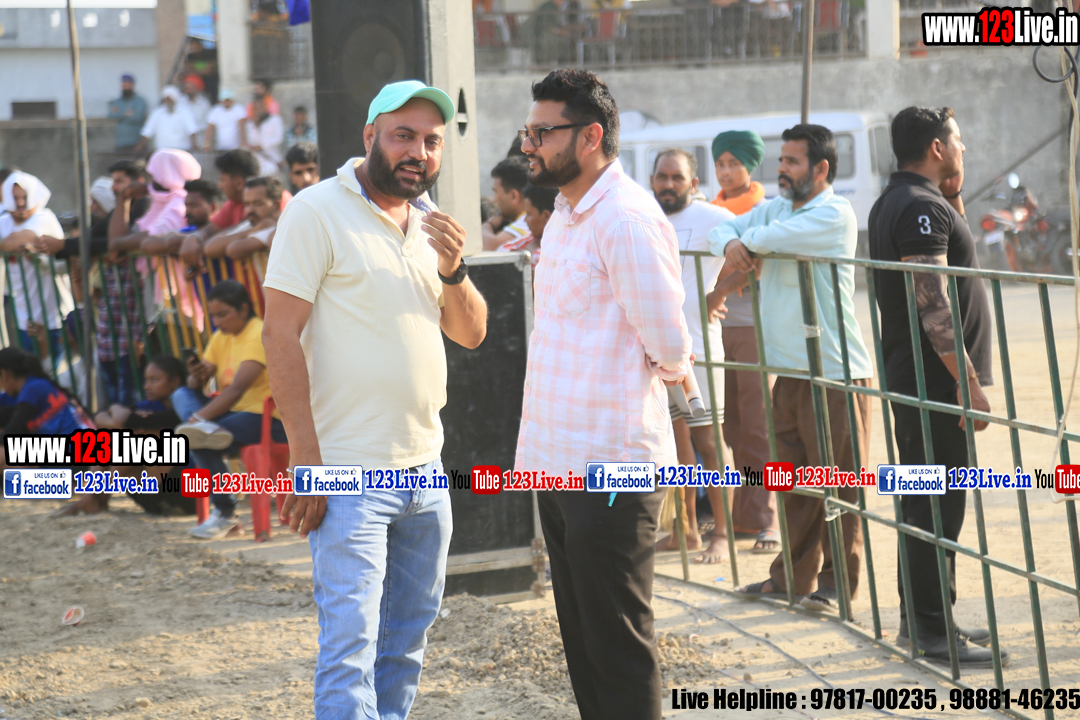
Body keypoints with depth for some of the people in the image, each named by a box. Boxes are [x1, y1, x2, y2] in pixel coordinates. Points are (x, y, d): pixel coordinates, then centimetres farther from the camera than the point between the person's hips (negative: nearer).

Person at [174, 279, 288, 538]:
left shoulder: (260, 335, -14)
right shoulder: (221, 337, 15)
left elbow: (237, 389, -25)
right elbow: (195, 387, 9)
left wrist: (199, 417, -32)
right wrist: (196, 376, -17)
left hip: (266, 418, -10)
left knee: (198, 442, -30)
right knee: (181, 395, -10)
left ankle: (224, 512, -24)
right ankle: (207, 430, -38)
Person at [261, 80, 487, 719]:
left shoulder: (429, 221, 13)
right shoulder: (318, 212, -9)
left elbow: (472, 332, 12)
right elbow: (281, 337, -13)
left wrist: (452, 269, -9)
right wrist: (306, 460, -18)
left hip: (424, 467, 7)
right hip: (348, 473, -7)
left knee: (408, 635, 15)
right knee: (351, 642, -10)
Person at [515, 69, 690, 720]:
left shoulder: (628, 220, -17)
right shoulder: (566, 215, 15)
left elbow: (670, 348, -15)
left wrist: (670, 366, 3)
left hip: (609, 466, -10)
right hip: (558, 460, 10)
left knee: (618, 647, -3)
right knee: (583, 639, 15)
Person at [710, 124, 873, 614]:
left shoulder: (834, 215, -12)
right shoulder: (775, 208, 13)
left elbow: (766, 239, -23)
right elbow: (722, 229, 18)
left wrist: (751, 239, 0)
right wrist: (731, 245, -5)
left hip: (836, 372, -8)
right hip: (790, 371, 8)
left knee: (838, 482, -1)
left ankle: (836, 583, 5)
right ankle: (793, 574, 21)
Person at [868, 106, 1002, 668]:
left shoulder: (893, 202, 16)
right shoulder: (921, 206, -17)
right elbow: (933, 304, -23)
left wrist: (954, 205, 14)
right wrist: (969, 382, -22)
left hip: (911, 377, 10)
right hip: (936, 380, -10)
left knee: (924, 502, 16)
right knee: (936, 506, -7)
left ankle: (921, 618, 23)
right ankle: (933, 633, -4)